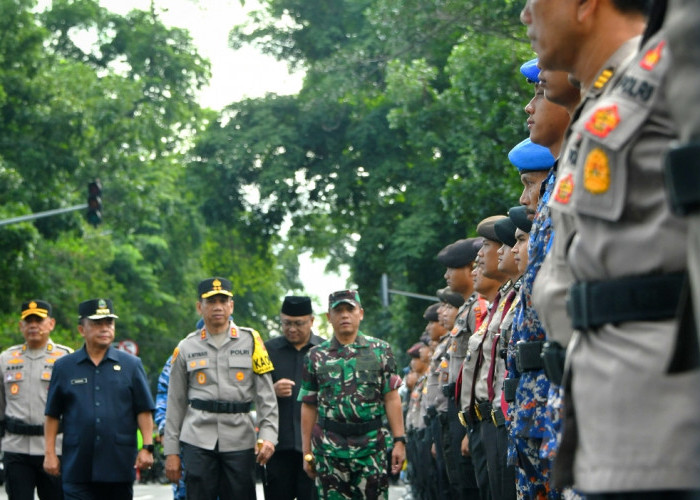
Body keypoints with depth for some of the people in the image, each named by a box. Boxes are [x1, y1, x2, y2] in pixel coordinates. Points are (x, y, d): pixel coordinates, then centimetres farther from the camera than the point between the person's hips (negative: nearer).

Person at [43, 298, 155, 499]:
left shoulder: (131, 365, 7)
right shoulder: (64, 366, 7)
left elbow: (144, 411, 5)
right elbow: (52, 415, 8)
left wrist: (147, 447, -4)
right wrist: (50, 453, 2)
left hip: (120, 465, 1)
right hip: (77, 466, -1)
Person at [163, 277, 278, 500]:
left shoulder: (251, 341, 5)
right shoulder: (186, 348, 8)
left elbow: (266, 394, 3)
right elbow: (175, 404, 11)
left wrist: (268, 435, -9)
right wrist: (171, 451, 8)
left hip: (240, 440, 0)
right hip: (198, 440, 0)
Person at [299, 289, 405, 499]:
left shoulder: (380, 350, 7)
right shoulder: (317, 356, 9)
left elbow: (392, 399, 4)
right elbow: (308, 407, 9)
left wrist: (399, 441, -4)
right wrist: (307, 452, 6)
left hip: (372, 447, -1)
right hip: (329, 449, 1)